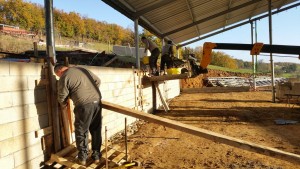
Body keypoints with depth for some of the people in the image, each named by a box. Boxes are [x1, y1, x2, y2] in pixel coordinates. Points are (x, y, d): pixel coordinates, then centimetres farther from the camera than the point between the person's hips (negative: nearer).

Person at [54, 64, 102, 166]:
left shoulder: (64, 77, 0)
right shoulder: (82, 69, 19)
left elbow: (62, 97, 3)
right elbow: (97, 80, 25)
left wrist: (63, 106, 24)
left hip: (84, 105, -6)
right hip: (97, 101, 6)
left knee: (81, 132, 11)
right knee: (96, 130, 15)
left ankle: (82, 157, 20)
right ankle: (96, 155, 25)